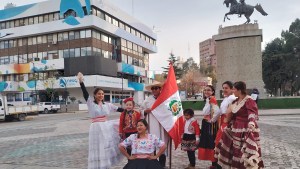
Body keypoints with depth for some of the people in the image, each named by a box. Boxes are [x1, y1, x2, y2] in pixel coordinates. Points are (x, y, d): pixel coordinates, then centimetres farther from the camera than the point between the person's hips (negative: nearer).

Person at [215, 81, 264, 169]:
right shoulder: (236, 102, 10)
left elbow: (252, 115, -31)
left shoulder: (249, 101, -17)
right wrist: (228, 127, 24)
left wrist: (251, 124, -49)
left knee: (246, 154, -2)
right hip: (235, 131, 9)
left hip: (246, 132, -9)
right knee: (236, 152, 16)